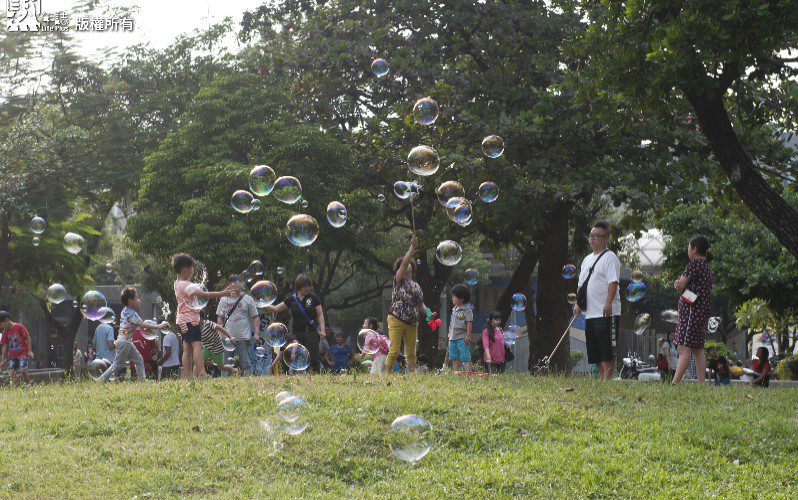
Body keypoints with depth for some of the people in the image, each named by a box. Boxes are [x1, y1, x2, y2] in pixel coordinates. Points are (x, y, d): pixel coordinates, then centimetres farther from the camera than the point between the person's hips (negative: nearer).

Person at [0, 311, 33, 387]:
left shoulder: (19, 327, -9)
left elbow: (28, 338, -4)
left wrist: (29, 351, -9)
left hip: (23, 353, -5)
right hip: (12, 355, 5)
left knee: (22, 370, -16)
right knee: (12, 372, -4)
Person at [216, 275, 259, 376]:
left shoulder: (248, 299, 8)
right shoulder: (224, 300, 13)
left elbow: (255, 317, 7)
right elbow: (220, 318, 13)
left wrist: (256, 333, -4)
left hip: (244, 337, -2)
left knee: (246, 364, -4)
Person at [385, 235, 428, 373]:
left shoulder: (416, 286, 18)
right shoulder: (399, 281, 3)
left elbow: (420, 305, 21)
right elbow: (404, 262, -12)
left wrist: (428, 313, 0)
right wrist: (413, 247, -17)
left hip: (412, 323, 5)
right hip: (396, 320, -5)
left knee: (411, 353, 6)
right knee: (394, 351, -12)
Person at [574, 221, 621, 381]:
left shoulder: (609, 257, -6)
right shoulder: (587, 259, 21)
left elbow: (613, 282, -17)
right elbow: (581, 284, 24)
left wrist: (608, 302, -26)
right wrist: (577, 303, 14)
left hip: (606, 313, -9)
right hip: (590, 312, 9)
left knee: (607, 351, -10)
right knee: (595, 353, 11)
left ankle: (607, 379, -10)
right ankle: (600, 378, 17)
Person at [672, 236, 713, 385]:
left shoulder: (694, 264, -11)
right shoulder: (706, 266, 18)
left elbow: (681, 286, -11)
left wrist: (678, 284, 10)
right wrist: (680, 285, -2)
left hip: (691, 311, -10)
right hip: (703, 311, 10)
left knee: (684, 349, -14)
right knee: (698, 350, 10)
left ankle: (674, 383, -18)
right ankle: (702, 383, 8)